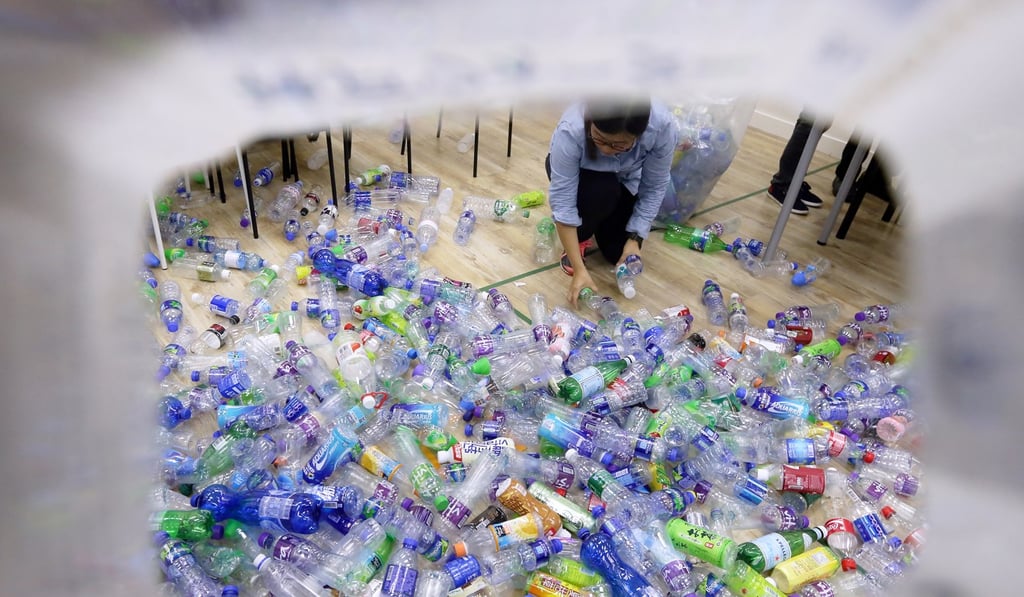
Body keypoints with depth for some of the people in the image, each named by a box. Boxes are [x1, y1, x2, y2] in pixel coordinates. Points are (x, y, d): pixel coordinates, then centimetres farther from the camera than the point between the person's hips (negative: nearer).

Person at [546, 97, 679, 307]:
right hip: (578, 174, -2)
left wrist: (635, 238, -23)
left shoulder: (663, 127, -35)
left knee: (618, 253, -7)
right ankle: (580, 238, -4)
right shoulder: (570, 130, -40)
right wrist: (580, 269, -37)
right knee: (601, 191, -35)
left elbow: (655, 187, -20)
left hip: (623, 180, 2)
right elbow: (562, 202, -36)